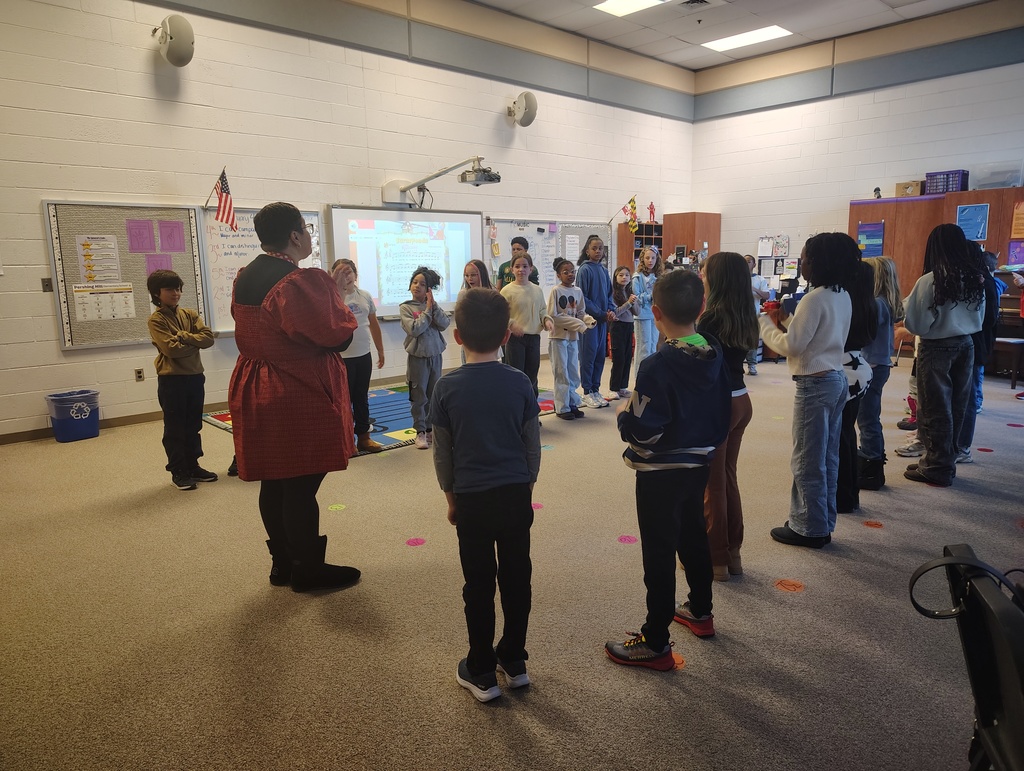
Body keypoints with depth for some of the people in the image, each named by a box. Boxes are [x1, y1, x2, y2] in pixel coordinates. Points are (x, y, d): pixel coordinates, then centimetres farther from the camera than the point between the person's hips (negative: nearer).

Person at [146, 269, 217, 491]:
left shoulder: (190, 314, 8)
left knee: (193, 426, 13)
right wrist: (195, 343, -8)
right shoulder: (156, 320, -7)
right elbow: (172, 349, -19)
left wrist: (183, 336, -14)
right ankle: (178, 471, 13)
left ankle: (192, 466, 25)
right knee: (175, 429, 4)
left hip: (195, 377, 5)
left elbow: (208, 337, -5)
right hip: (171, 380, -5)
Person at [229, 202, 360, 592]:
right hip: (299, 397, -9)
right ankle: (308, 570, 13)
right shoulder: (300, 281, -19)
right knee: (301, 485, 1)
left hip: (256, 393, 9)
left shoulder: (244, 278, 9)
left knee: (273, 482, 15)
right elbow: (337, 337, -19)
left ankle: (283, 563, 27)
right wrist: (334, 297, -1)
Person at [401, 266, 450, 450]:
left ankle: (431, 429, 24)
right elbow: (414, 329, -19)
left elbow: (444, 324, -10)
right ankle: (420, 432, 13)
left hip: (435, 355, 3)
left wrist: (433, 305, -15)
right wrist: (427, 310, -14)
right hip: (418, 357, -3)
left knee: (434, 396, 12)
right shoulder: (405, 307, -6)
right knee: (419, 397, 4)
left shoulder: (432, 305, 3)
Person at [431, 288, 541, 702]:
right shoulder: (519, 383, -5)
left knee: (479, 583, 10)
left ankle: (481, 672, 22)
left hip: (472, 497, -1)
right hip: (515, 493, 2)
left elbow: (442, 452, -1)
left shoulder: (448, 387, -9)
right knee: (516, 578, 15)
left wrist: (451, 496, 12)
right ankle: (514, 661, 29)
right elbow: (533, 445, 2)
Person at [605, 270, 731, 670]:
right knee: (693, 535, 24)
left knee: (659, 552, 3)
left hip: (660, 472, -7)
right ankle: (700, 611, 43)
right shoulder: (714, 353, -3)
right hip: (699, 464, 8)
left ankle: (655, 642, 15)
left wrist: (623, 412, -8)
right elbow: (723, 412, 9)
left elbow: (642, 432, -25)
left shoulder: (657, 366, -26)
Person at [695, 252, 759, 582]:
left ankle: (716, 560, 16)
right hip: (741, 402, 8)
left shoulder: (711, 318, -18)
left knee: (712, 484, 4)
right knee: (728, 479, 18)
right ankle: (732, 553, 28)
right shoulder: (745, 317, 5)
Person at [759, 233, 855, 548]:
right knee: (827, 459, 16)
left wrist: (765, 323, -6)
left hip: (815, 385, -10)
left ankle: (809, 528, 10)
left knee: (807, 462, 1)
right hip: (837, 380, 10)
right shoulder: (842, 297, 10)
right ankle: (823, 524, 26)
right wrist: (787, 320, 12)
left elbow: (792, 346, -19)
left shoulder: (815, 299, -18)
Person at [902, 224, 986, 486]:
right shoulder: (975, 278, 1)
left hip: (936, 349, -6)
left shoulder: (930, 281, -18)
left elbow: (916, 324, -13)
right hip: (965, 346, 6)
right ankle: (945, 462, 25)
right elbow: (980, 317, 14)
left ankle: (937, 467, 13)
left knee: (935, 409, 5)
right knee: (955, 407, 14)